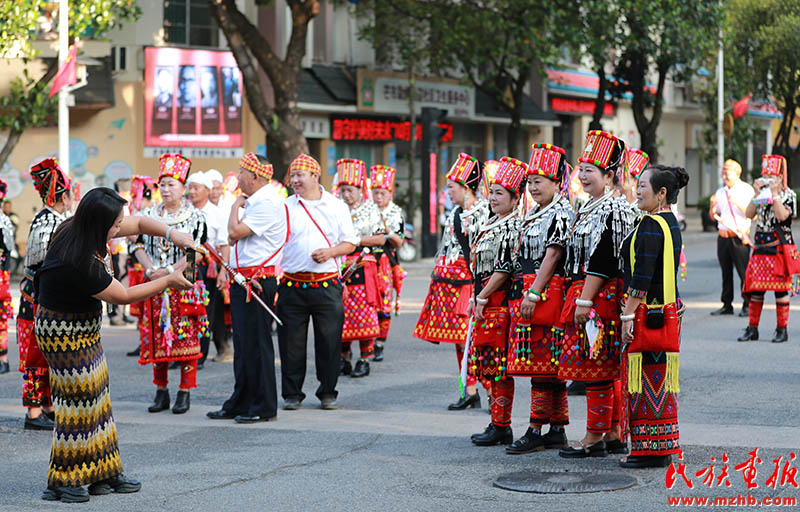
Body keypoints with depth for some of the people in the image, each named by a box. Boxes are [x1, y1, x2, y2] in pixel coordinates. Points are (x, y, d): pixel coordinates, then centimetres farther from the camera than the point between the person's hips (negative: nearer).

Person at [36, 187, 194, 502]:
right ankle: (62, 482, 7)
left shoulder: (78, 229, -6)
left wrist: (173, 235, -11)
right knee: (78, 403, -3)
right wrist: (169, 281, -11)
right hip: (66, 336, -10)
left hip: (85, 332, 10)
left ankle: (102, 475, 21)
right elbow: (124, 296, -20)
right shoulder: (81, 264, -33)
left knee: (95, 397, 13)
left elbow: (140, 223, 5)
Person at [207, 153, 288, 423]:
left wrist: (235, 205, -5)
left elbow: (234, 232, -20)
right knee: (242, 344, 14)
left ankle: (264, 407, 1)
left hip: (257, 282, -10)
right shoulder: (253, 204, 18)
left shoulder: (268, 205, -14)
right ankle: (240, 403, 22)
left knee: (256, 344, -6)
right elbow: (235, 238, 25)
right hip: (242, 281, 10)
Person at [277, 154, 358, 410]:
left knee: (329, 341, 3)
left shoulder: (337, 206, 7)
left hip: (327, 285, 0)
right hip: (292, 286, 0)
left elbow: (350, 243, 9)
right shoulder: (285, 207, 6)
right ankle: (292, 394, 14)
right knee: (291, 342, 2)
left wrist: (330, 252, -9)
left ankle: (328, 392, 16)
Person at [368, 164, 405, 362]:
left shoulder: (396, 213, 5)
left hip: (386, 264, 0)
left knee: (384, 307, -1)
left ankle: (379, 346, 9)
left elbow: (398, 243, 1)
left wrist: (387, 229, -15)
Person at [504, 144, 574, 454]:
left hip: (546, 294, -9)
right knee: (548, 366, 10)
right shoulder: (534, 214, 19)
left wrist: (534, 294, -20)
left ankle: (536, 432, -7)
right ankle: (557, 431, 14)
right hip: (526, 294, 9)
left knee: (542, 363, -8)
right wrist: (519, 294, 15)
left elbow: (552, 255, -16)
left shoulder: (561, 214, -9)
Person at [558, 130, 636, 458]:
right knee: (608, 369, 12)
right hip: (590, 295, 11)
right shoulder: (593, 207, 17)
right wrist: (581, 298, 20)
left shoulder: (611, 209, -15)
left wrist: (585, 301, -22)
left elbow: (601, 261, -20)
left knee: (595, 368, -6)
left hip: (599, 296, -11)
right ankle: (614, 436, 17)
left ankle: (594, 438, -1)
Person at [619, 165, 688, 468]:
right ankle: (663, 448, 19)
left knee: (646, 381, -4)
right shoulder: (671, 223, 13)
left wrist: (628, 315, -19)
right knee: (660, 381, 14)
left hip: (648, 314, -10)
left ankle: (650, 452, 0)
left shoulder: (651, 225, -17)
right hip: (669, 309, 10)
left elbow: (642, 277, -21)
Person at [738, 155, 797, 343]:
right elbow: (749, 214, 1)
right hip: (760, 247, 5)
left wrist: (774, 193, -16)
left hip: (780, 248, -4)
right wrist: (757, 193, -6)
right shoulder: (762, 194, 12)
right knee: (756, 288, 3)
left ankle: (782, 329, 6)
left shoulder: (788, 195, -2)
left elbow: (782, 215, -18)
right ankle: (752, 328, 9)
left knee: (781, 289, -1)